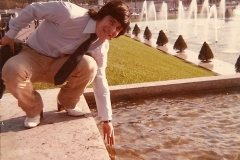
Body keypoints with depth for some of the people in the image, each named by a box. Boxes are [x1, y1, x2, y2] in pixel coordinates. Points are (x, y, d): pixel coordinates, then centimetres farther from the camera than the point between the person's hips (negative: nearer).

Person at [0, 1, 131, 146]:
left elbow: (100, 82, -5)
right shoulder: (71, 14, -29)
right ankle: (33, 111, -6)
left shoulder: (101, 47, -11)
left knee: (89, 65, -28)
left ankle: (67, 103, 1)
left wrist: (107, 119, -3)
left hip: (58, 65, 3)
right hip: (33, 56, -2)